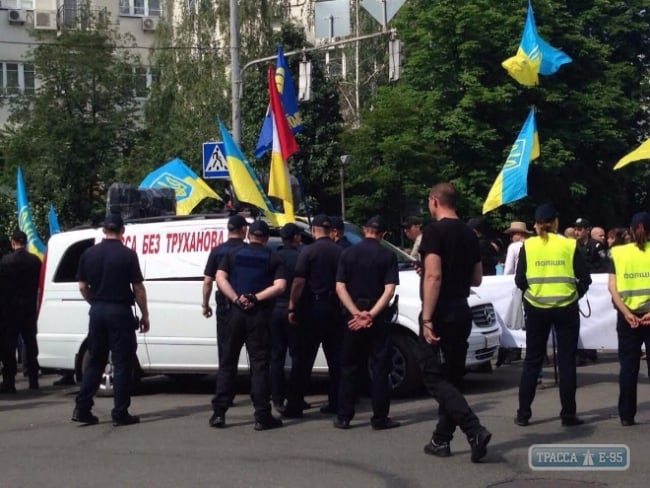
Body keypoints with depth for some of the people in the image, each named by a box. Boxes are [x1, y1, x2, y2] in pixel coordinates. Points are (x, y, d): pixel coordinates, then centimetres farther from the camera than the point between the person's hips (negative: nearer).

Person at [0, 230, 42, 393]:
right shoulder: (35, 260, 0)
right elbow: (38, 285, 3)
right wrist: (34, 303, 11)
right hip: (29, 306, 4)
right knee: (30, 343, 12)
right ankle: (33, 381, 14)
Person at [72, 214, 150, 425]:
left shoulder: (89, 254, 4)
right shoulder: (127, 254, -9)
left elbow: (83, 286, 8)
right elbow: (138, 288, -8)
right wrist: (144, 314, 0)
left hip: (97, 311, 5)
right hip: (120, 311, -5)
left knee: (95, 361, 14)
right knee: (122, 363, 1)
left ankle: (82, 408, 10)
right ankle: (120, 413, 1)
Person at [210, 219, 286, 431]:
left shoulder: (233, 254, 8)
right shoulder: (273, 258, 3)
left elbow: (220, 278, -5)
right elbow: (280, 286, -11)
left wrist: (237, 298, -10)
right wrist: (256, 298, -13)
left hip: (236, 313, 2)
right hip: (260, 315, -2)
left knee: (228, 362, 10)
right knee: (259, 364, 0)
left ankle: (218, 413, 9)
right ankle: (262, 416, -1)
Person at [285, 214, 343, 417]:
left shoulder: (309, 251, -7)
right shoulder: (340, 252, 4)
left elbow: (299, 281, -13)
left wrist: (292, 306, -7)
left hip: (312, 307, -3)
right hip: (334, 308, 4)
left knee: (304, 359, -1)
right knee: (335, 357, 11)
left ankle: (294, 406, -1)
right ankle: (335, 403, 13)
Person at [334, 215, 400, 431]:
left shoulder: (348, 253, 2)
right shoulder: (387, 255, -4)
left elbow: (340, 288, -5)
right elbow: (389, 290, -13)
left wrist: (356, 313, -12)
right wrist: (371, 314, -17)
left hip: (353, 317, 2)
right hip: (379, 317, -2)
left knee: (349, 367, 10)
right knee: (380, 368, 3)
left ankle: (343, 417, 10)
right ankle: (380, 418, 3)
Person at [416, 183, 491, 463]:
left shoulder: (434, 231, -13)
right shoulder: (469, 234, 11)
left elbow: (433, 276, -21)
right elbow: (477, 279, 17)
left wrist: (427, 318, -21)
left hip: (441, 314, -8)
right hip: (462, 313, 8)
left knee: (434, 377, -5)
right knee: (450, 378, 13)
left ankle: (475, 431, -19)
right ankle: (441, 440, 18)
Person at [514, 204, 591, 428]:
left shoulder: (528, 245, -1)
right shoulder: (569, 245, -2)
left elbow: (520, 280, -4)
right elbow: (585, 278, -4)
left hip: (536, 308, 1)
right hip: (566, 308, -1)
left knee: (532, 360, 10)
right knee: (566, 361, 6)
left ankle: (523, 414, 10)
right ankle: (568, 415, 8)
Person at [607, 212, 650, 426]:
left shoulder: (618, 253, 4)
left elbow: (612, 287, -5)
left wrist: (626, 312, -10)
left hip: (627, 315, 2)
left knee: (628, 366, 8)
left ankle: (626, 415, 9)